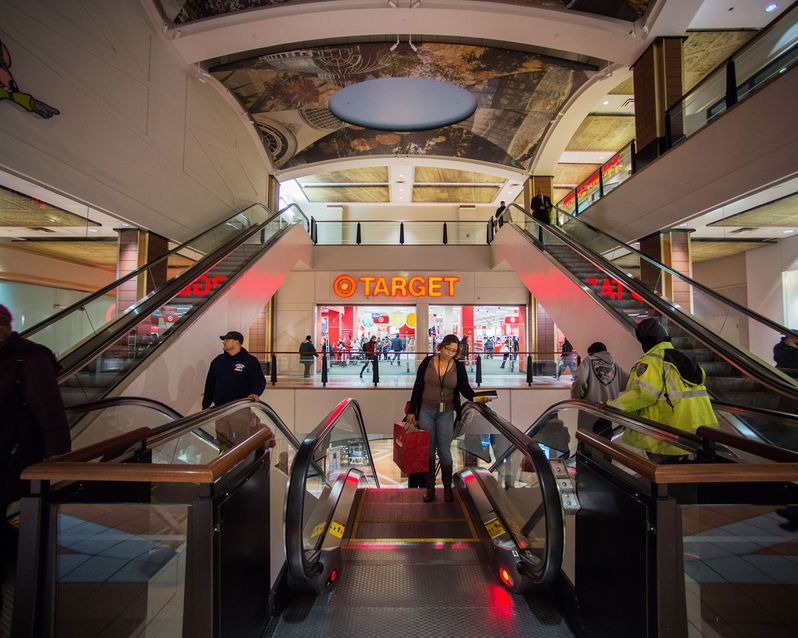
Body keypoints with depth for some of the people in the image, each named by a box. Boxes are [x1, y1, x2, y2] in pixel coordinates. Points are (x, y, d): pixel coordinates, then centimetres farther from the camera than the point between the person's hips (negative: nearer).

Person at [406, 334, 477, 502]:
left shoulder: (458, 366, -4)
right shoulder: (428, 362, -7)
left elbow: (465, 389, -1)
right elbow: (417, 387, -2)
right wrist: (411, 411, -1)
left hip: (446, 414, 0)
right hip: (425, 411, 0)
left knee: (444, 452, 7)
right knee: (428, 451, 9)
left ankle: (448, 488, 26)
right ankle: (430, 488, 24)